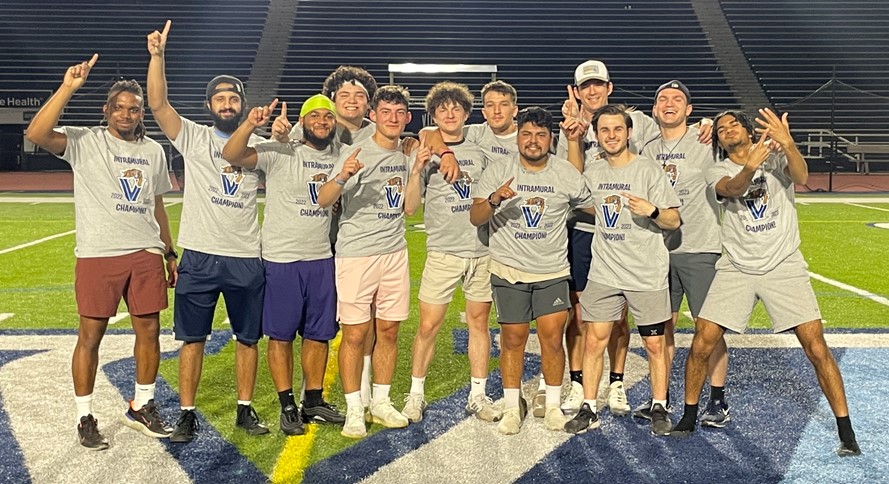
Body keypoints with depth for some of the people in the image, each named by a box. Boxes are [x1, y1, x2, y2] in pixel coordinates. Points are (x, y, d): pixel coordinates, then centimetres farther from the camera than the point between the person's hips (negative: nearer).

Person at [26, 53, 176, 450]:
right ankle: (85, 418, 17)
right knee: (90, 336, 2)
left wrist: (170, 254, 17)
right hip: (98, 255, -4)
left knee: (149, 331, 8)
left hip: (146, 254, 4)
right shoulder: (84, 141, -1)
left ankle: (141, 407, 26)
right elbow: (36, 134, -21)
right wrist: (68, 87, -24)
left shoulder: (153, 151, 12)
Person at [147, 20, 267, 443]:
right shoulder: (193, 138, 2)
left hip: (247, 258, 2)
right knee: (192, 339, 5)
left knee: (247, 338, 9)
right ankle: (186, 415, 17)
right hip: (200, 257, -2)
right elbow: (158, 103, -11)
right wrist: (157, 55, -22)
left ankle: (245, 410, 23)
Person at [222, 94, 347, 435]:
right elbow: (231, 155, -20)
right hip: (282, 260, -5)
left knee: (319, 334, 11)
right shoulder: (279, 153, -7)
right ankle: (288, 407, 16)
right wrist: (250, 124, -36)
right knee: (281, 335, 4)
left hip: (323, 260, 5)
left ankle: (313, 402, 25)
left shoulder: (340, 158, 8)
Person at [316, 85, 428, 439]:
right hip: (356, 254, -5)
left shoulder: (404, 156, 12)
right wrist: (343, 176, -36)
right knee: (355, 334, -2)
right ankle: (354, 410, 9)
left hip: (394, 253, 6)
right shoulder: (357, 153, -8)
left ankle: (381, 403, 23)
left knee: (389, 330, 10)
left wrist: (417, 168, 6)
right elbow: (323, 201, -17)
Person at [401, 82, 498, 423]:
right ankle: (416, 394, 15)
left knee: (479, 322, 9)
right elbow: (409, 207, -5)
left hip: (482, 251, 3)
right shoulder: (425, 153, 2)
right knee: (428, 326, -2)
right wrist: (417, 169, -17)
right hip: (443, 252, -3)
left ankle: (478, 395, 20)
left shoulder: (478, 152, 12)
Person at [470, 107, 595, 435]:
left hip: (553, 270, 1)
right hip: (509, 270, 0)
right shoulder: (498, 172, -3)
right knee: (513, 337, 4)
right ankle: (512, 407, 20)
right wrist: (494, 199, -26)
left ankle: (553, 405, 16)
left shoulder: (566, 173, 0)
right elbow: (475, 218, -11)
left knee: (552, 337, -3)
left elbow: (593, 207, 15)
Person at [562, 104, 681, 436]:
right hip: (604, 273, 3)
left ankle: (659, 409, 21)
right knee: (594, 340, 2)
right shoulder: (593, 171, 6)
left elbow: (674, 221, -3)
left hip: (648, 275, -3)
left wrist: (652, 211, -25)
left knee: (654, 344, 6)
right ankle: (588, 409, 12)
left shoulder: (649, 170, -5)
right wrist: (573, 140, 14)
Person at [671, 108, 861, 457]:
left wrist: (787, 143, -43)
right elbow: (732, 188, -22)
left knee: (816, 348, -7)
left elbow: (801, 178, -22)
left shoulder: (777, 158, 1)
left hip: (784, 266, -1)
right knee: (701, 345, -4)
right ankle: (689, 418, 16)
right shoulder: (717, 172, 3)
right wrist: (750, 167, -45)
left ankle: (846, 432, 9)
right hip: (736, 269, 2)